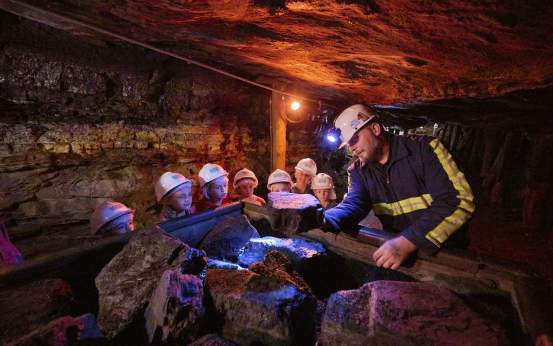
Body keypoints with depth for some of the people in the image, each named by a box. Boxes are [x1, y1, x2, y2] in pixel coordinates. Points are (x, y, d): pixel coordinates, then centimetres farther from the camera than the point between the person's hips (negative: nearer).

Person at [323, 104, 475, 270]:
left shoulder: (424, 148, -9)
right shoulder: (358, 170, 5)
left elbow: (459, 200, -18)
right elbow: (352, 206, -9)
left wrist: (406, 242, -29)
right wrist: (319, 220, -31)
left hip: (444, 251, -4)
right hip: (394, 251, 5)